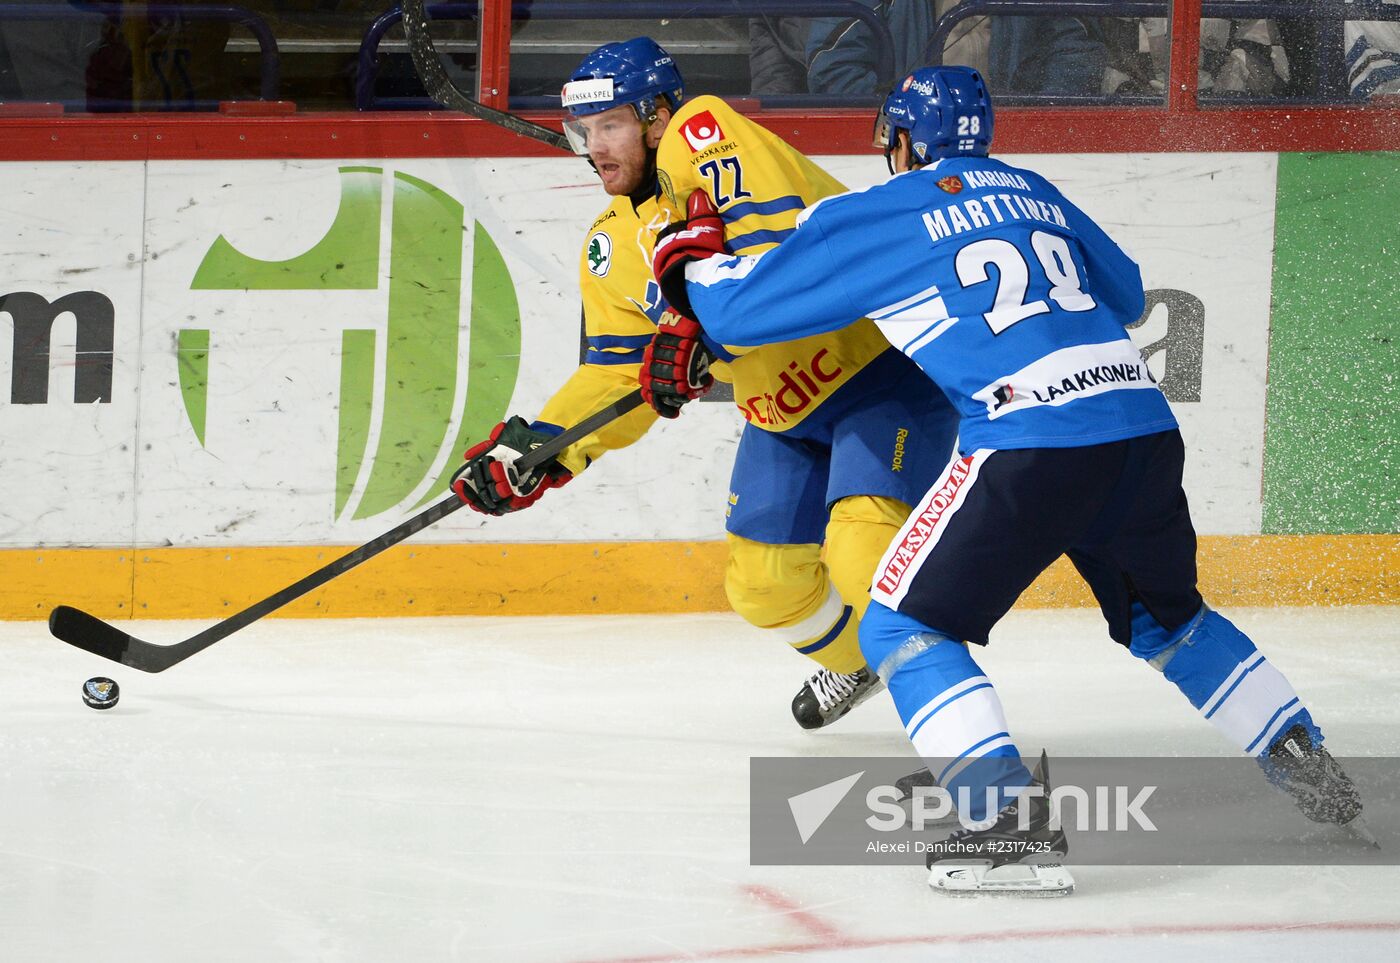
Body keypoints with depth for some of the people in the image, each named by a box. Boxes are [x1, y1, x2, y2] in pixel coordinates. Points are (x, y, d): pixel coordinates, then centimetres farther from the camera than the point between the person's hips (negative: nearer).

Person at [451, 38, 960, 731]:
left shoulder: (703, 134, -19)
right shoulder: (611, 250, 7)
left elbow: (780, 245, -34)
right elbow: (615, 374, 10)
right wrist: (537, 447, -3)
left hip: (884, 364, -9)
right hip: (784, 413, 9)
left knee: (864, 555, -26)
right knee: (764, 583, 11)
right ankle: (854, 661, 40)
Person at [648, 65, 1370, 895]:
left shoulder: (869, 220, 8)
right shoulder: (1033, 192, 23)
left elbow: (741, 308, 13)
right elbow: (1125, 294, 35)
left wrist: (694, 259, 34)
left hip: (1031, 441, -6)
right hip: (1144, 417, 6)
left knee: (905, 628, 3)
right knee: (1166, 617, 30)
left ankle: (1015, 828, -13)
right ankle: (1309, 767, 28)